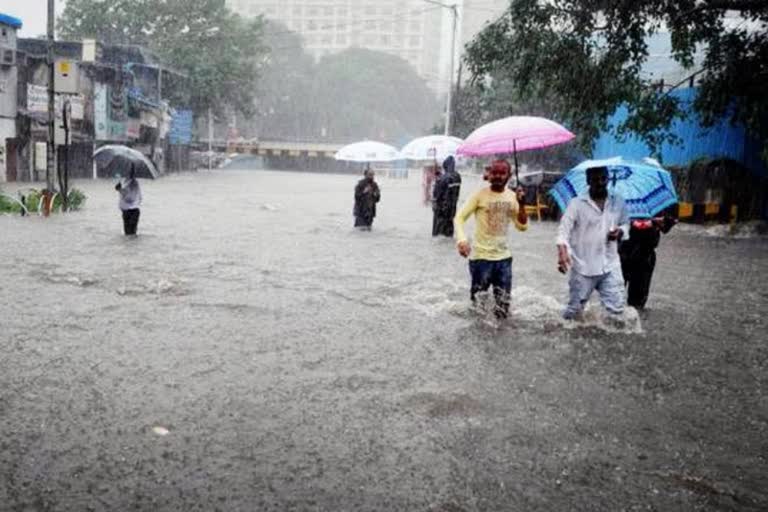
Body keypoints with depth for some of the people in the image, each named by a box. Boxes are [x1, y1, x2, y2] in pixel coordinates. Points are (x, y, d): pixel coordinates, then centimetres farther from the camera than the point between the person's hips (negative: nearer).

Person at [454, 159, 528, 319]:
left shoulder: (512, 197, 5)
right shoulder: (480, 195, -8)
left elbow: (522, 226, 4)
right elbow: (459, 218, -9)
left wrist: (521, 205, -12)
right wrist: (461, 240, -27)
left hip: (503, 257, 4)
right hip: (481, 256, -4)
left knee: (502, 309, 6)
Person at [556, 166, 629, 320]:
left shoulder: (618, 203, 4)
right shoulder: (576, 203, -8)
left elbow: (625, 224, 16)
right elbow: (564, 230, -14)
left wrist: (620, 232, -9)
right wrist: (562, 252, -32)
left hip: (610, 266, 3)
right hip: (583, 267, -3)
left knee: (616, 309, 2)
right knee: (574, 308, 8)